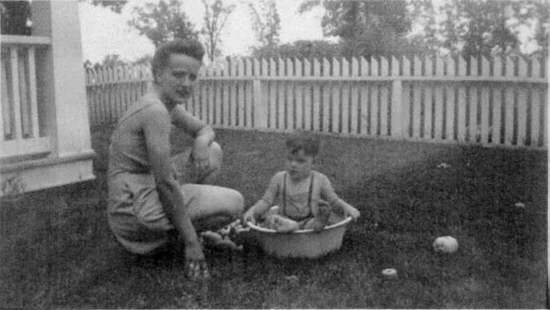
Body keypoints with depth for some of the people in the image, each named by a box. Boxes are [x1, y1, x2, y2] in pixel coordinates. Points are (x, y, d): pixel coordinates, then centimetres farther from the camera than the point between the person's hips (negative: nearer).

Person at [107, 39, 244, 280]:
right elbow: (165, 183, -22)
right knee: (234, 203, -9)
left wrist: (201, 142, -3)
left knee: (213, 152, 15)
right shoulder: (154, 110, -20)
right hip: (135, 212, -9)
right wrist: (191, 241, -18)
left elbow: (205, 130, 24)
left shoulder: (170, 104, 10)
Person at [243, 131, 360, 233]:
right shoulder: (279, 179, 5)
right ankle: (287, 226, -51)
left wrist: (346, 207, -13)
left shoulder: (320, 180, 2)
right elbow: (266, 201, 2)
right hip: (285, 219, 1)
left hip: (310, 221, -1)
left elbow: (334, 201, 7)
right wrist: (252, 210, -15)